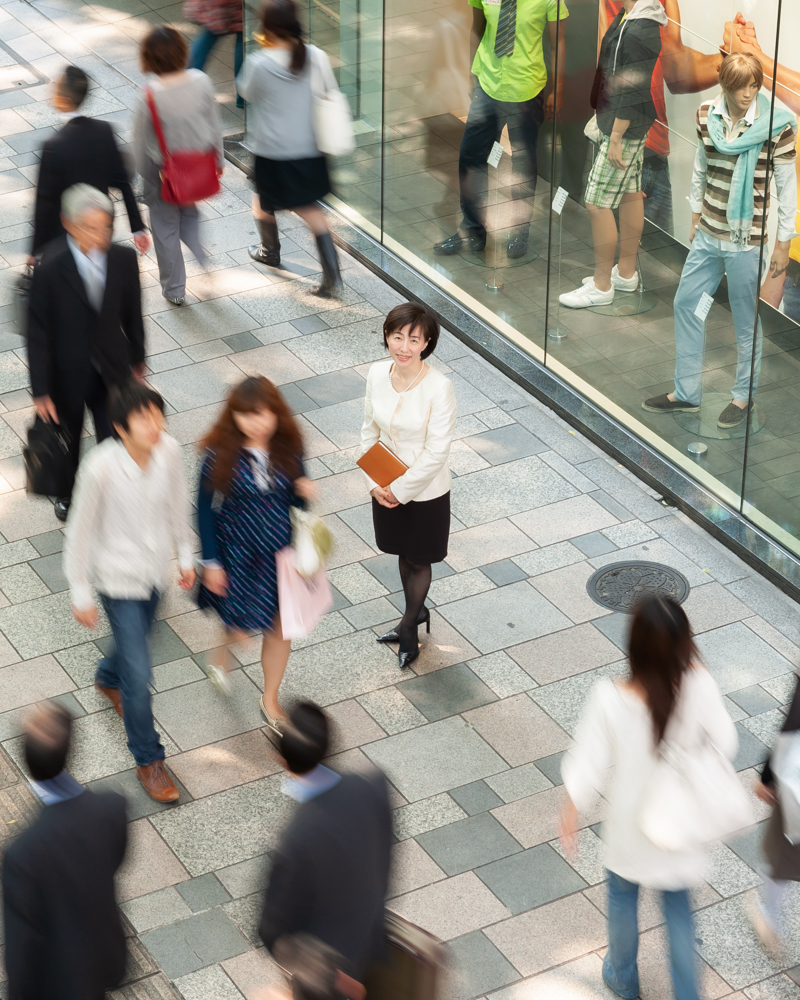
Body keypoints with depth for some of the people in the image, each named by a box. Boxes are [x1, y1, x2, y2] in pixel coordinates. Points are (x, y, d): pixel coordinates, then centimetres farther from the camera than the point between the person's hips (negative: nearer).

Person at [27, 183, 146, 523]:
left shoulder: (123, 258, -14)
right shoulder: (51, 269, -24)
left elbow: (132, 314, 2)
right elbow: (38, 333, -18)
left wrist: (137, 360, 12)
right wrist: (41, 392, -16)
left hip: (112, 369, 1)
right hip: (68, 376, -1)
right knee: (68, 441, 22)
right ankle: (68, 494, 51)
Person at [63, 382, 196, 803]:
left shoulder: (169, 451, -18)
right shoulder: (101, 468, -31)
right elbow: (80, 532, -18)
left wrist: (185, 554, 14)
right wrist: (80, 595, -11)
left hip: (155, 570, 5)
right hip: (119, 578, -5)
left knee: (135, 641, 30)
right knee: (139, 673, -1)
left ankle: (108, 678, 65)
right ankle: (148, 761, 19)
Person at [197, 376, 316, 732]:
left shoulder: (288, 448, -11)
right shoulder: (221, 454, -20)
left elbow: (294, 499, 4)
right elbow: (206, 509, -11)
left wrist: (304, 490, -20)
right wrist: (211, 562, -8)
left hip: (280, 551, 3)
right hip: (237, 552, -3)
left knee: (279, 628, 13)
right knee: (240, 627, 10)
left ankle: (270, 700, 37)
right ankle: (222, 653, 50)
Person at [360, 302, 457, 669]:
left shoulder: (439, 387, -27)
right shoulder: (377, 374, -11)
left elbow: (437, 452, -22)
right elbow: (369, 430, 1)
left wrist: (400, 490, -16)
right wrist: (374, 483, -6)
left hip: (426, 491, -5)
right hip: (387, 488, 5)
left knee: (419, 560, 16)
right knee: (403, 553, 24)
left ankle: (409, 627, 38)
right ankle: (417, 612, 49)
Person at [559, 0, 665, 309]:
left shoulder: (641, 31, -25)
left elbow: (633, 89, -24)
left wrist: (616, 138, -20)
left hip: (624, 129, -10)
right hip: (633, 126, 10)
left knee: (597, 203, -4)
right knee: (630, 193, 18)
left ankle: (601, 287, 5)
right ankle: (626, 272, 30)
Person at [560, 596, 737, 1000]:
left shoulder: (610, 700, -32)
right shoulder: (700, 687, -28)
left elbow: (588, 766, -20)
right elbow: (725, 743, -11)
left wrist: (570, 814, -1)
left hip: (631, 822, -1)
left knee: (623, 895, 28)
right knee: (677, 902, 26)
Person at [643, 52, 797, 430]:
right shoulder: (708, 114, -2)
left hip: (746, 239, -5)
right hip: (708, 233, 5)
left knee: (745, 319, 7)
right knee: (686, 303, 12)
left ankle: (744, 397, 25)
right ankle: (686, 393, 25)